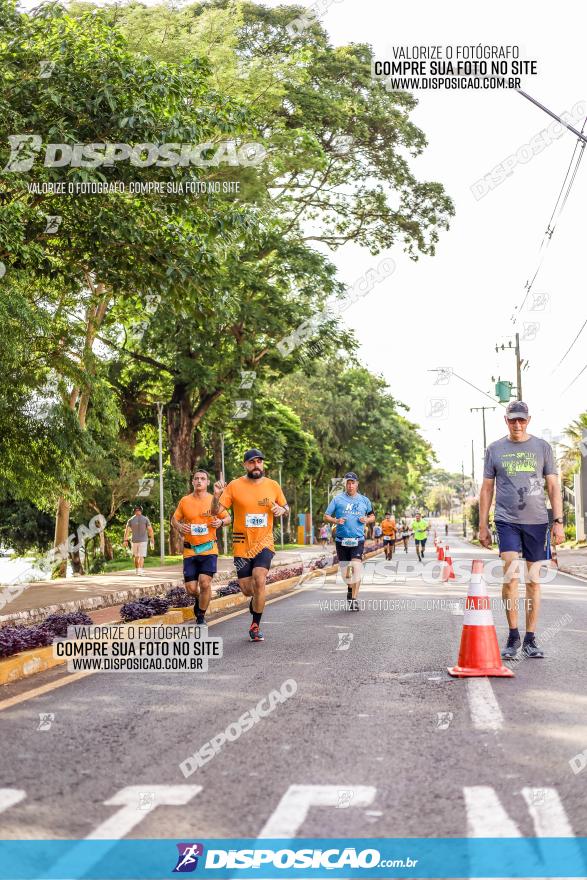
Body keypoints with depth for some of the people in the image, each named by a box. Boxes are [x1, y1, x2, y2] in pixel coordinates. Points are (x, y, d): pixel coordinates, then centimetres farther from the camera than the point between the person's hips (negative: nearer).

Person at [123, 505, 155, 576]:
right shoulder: (146, 519, -2)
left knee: (136, 556, 19)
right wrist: (152, 541, -2)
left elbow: (127, 530, -11)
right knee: (141, 556, -6)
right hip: (143, 541, -2)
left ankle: (137, 570, 27)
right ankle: (140, 570, -21)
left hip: (134, 541, 2)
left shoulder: (130, 520, 1)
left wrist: (125, 540, -16)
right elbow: (150, 530, -7)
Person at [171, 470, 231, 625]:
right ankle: (199, 600, 37)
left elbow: (228, 518, 11)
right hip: (190, 550, 1)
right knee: (191, 588, 0)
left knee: (205, 582, -16)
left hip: (209, 549, -1)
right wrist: (179, 527, -9)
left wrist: (221, 522, -11)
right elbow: (174, 519, 13)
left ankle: (201, 616, 5)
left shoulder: (214, 500, 1)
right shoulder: (185, 501, 3)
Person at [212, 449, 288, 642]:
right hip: (242, 544, 0)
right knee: (246, 588, 3)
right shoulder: (234, 486, -4)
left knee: (259, 580, -19)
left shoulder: (273, 485, 2)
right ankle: (256, 600, 42)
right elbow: (216, 511, -7)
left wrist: (282, 510, -8)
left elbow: (285, 507, 16)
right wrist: (216, 496, -27)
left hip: (264, 542, 0)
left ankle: (255, 626, -4)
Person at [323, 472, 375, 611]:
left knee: (356, 568, -17)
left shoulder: (364, 500, 9)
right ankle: (350, 588, 38)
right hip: (341, 540, 1)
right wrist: (336, 521, -13)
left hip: (358, 540, -1)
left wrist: (367, 520, -1)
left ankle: (354, 599, -12)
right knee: (344, 570, 7)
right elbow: (326, 516, 6)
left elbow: (372, 516, 21)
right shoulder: (337, 499, 5)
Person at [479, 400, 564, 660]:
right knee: (511, 576, -16)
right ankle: (513, 636, -4)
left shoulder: (542, 448, 8)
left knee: (533, 581, 6)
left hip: (537, 521, 1)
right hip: (507, 520, -1)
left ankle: (530, 639, 16)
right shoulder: (494, 449, 8)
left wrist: (558, 521, 0)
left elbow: (553, 486, 8)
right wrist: (483, 526, 7)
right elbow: (487, 489, 11)